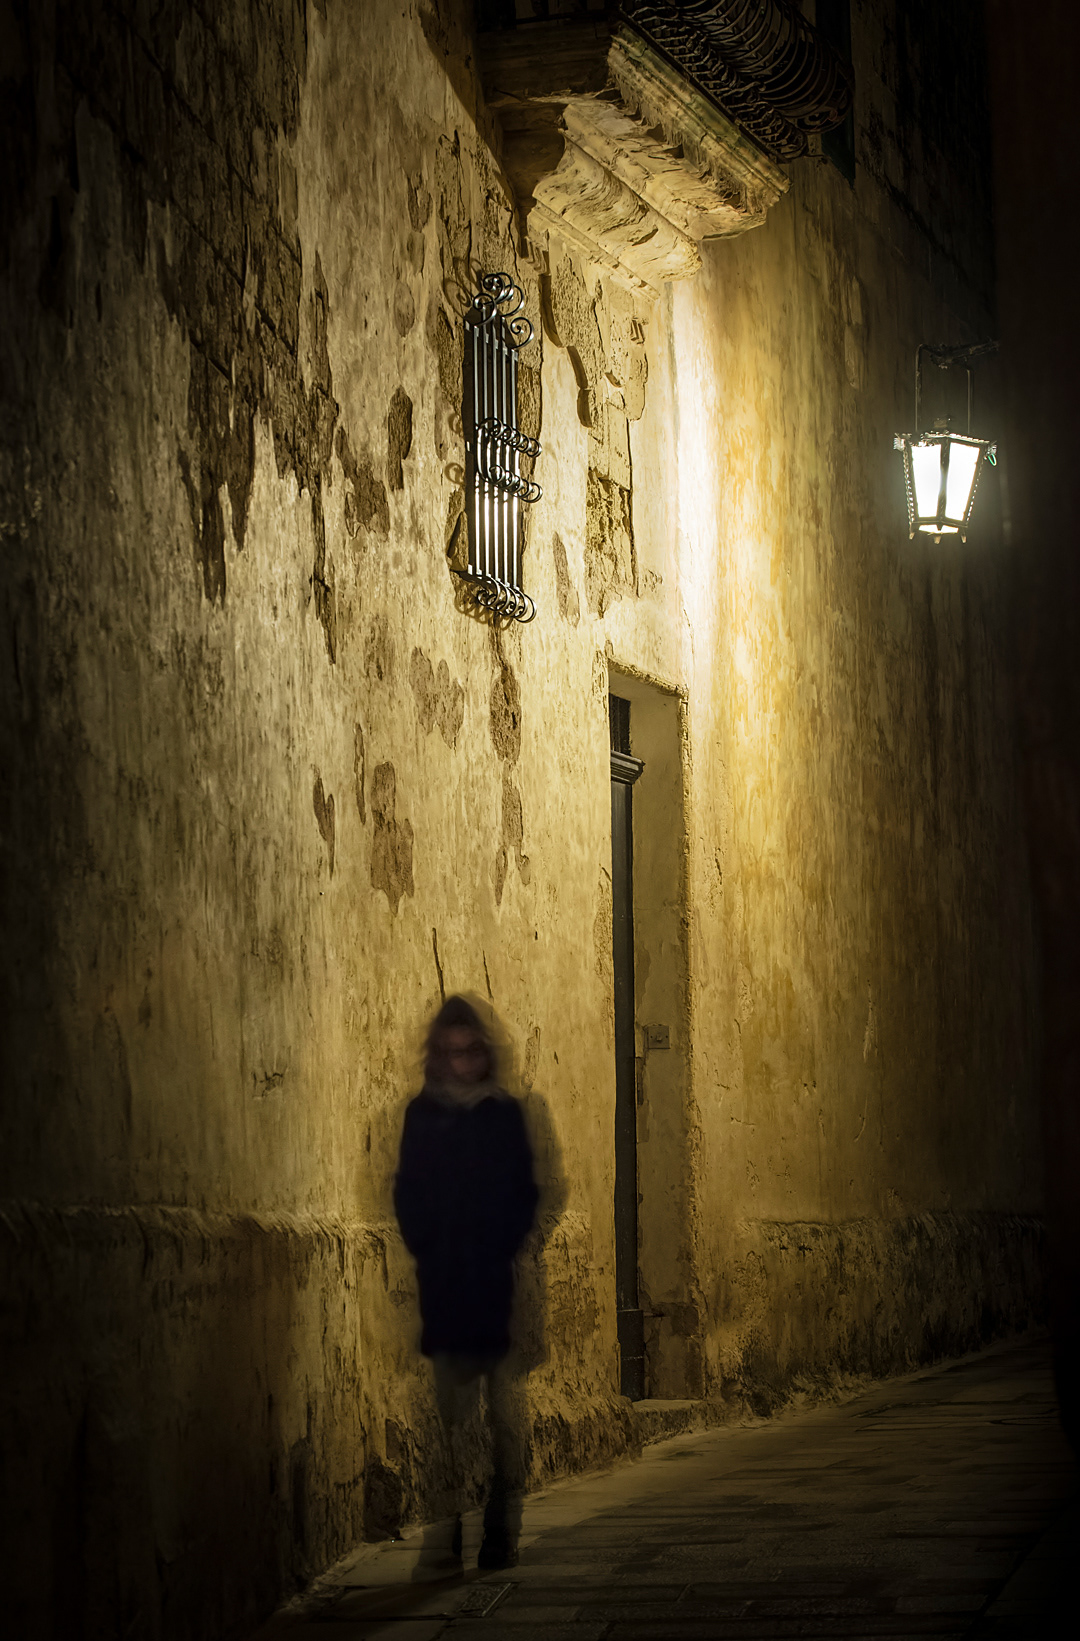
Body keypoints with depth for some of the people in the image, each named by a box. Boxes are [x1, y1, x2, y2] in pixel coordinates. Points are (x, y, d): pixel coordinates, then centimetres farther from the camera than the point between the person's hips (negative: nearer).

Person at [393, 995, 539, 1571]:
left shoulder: (505, 1113, 6)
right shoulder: (422, 1114, 9)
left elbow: (524, 1194, 5)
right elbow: (408, 1196, 8)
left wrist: (504, 1246, -7)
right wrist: (427, 1249, -4)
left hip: (495, 1279, -1)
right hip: (442, 1281, 1)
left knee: (502, 1412, -5)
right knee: (451, 1409, 1)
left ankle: (501, 1527, -3)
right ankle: (454, 1519, 4)